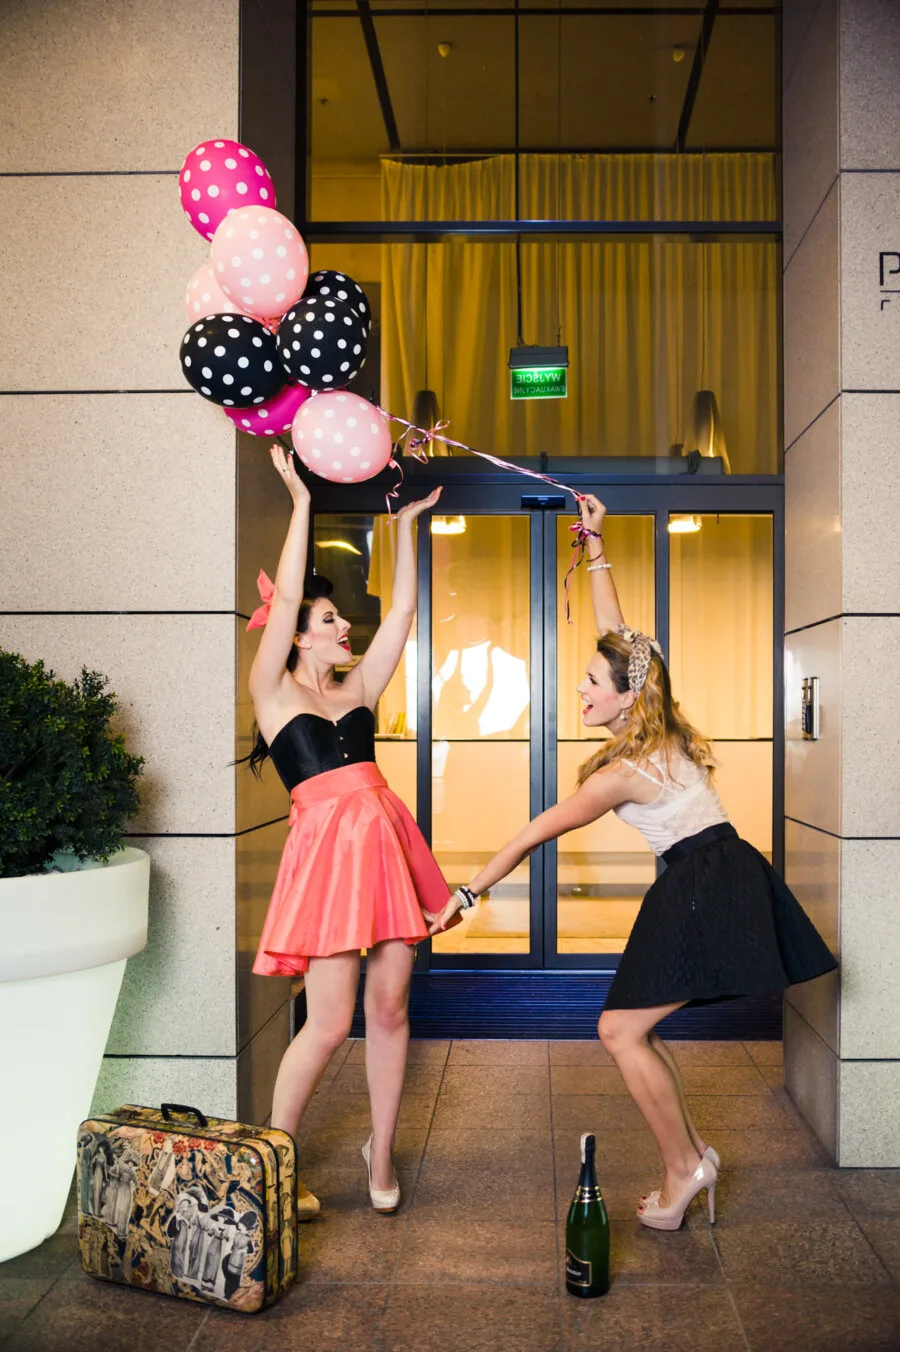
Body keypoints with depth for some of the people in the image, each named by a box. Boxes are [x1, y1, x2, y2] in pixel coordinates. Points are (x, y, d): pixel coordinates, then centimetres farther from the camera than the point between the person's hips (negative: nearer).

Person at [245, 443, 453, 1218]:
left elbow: (402, 612, 16)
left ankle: (381, 1155, 23)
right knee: (330, 1023, -5)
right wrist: (301, 503, -3)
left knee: (389, 1009, 7)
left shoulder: (359, 690, 17)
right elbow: (285, 597, -5)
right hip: (328, 844, -5)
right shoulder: (273, 690, 5)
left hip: (387, 839, 5)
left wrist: (405, 523, 17)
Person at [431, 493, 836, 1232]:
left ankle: (684, 1170, 1)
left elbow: (531, 836, -13)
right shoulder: (659, 730, 6)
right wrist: (597, 550, 18)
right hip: (725, 875, 10)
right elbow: (620, 638, 15)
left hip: (704, 892, -10)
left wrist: (466, 895, -7)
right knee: (635, 1027, 12)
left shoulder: (624, 771, -17)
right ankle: (693, 1152, 19)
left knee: (622, 1030, -8)